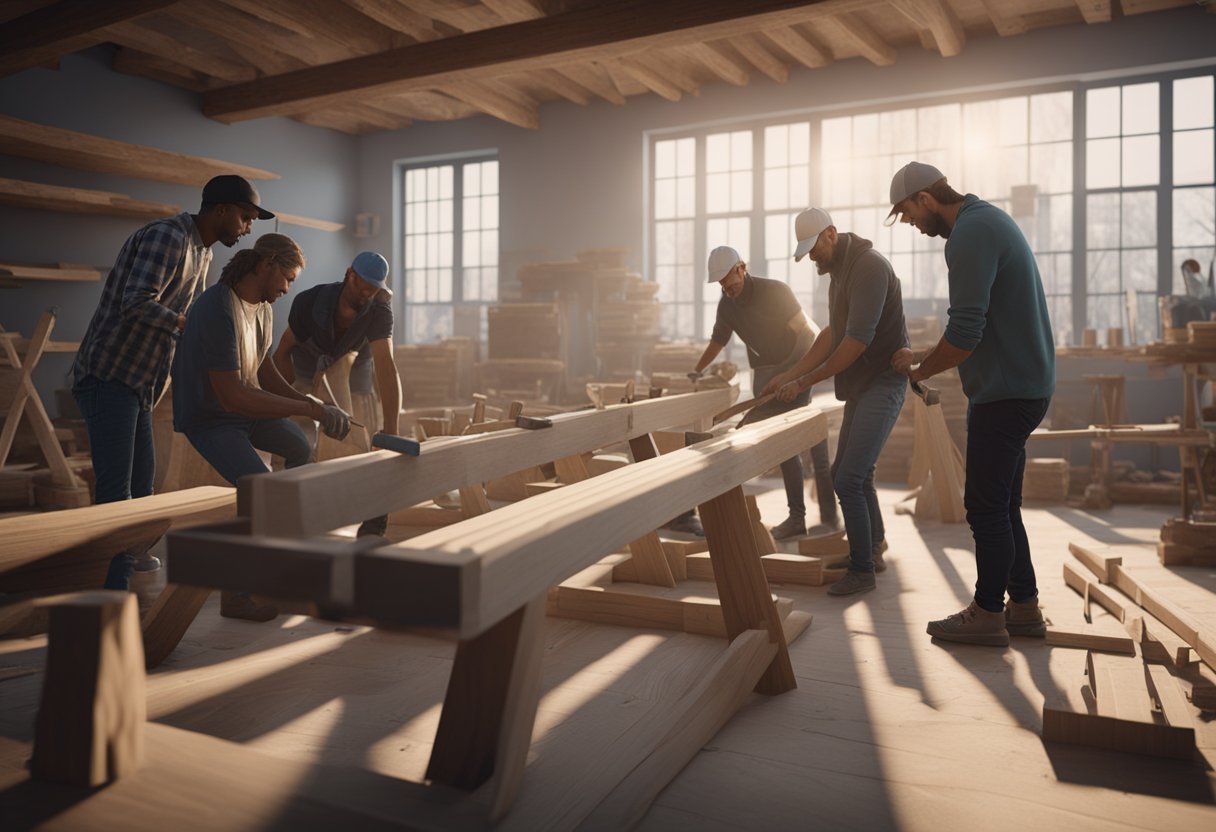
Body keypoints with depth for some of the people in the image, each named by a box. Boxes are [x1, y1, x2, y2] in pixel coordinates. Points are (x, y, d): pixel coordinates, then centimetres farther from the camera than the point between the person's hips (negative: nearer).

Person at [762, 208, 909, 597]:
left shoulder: (868, 266, -17)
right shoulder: (839, 270, 14)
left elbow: (857, 339, -23)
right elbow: (833, 332, 17)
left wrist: (805, 382, -17)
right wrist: (790, 374, 10)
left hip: (883, 382, -10)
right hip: (861, 385, 10)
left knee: (848, 479, -14)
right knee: (854, 474, 18)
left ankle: (862, 570, 0)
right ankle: (874, 550, 34)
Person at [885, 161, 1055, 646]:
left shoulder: (970, 234, -18)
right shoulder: (988, 219, 15)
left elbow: (964, 333, -24)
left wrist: (918, 371, -8)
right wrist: (924, 360, 16)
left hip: (1006, 393, -10)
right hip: (1024, 384, 10)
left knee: (986, 506, -1)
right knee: (1001, 505, 16)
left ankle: (987, 614, 10)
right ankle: (1024, 607, 24)